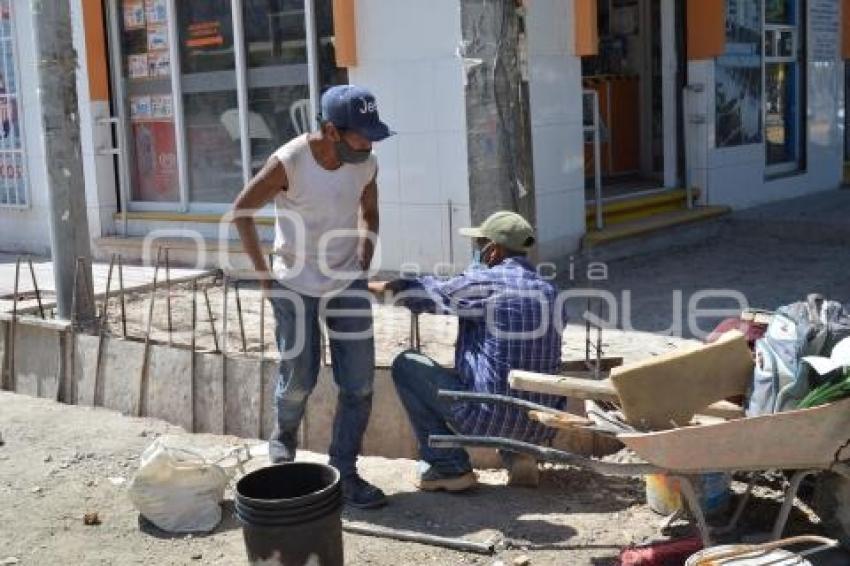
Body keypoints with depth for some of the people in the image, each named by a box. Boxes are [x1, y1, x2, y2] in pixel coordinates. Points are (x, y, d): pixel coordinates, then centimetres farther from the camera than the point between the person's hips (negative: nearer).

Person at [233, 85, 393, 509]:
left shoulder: (366, 164, -7)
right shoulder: (288, 163, -20)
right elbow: (242, 211, -8)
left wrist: (363, 265, 6)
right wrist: (263, 272, -8)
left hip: (347, 284, 4)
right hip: (296, 287, -4)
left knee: (359, 386, 1)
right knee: (299, 380, 6)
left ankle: (343, 473, 13)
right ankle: (283, 435, 38)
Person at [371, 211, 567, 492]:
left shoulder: (485, 282, -11)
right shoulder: (549, 290, 8)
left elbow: (434, 294, 4)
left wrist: (388, 286, 23)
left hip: (493, 418, -7)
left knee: (406, 365, 6)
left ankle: (449, 468, 7)